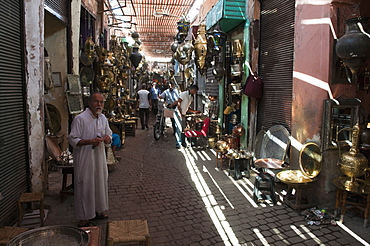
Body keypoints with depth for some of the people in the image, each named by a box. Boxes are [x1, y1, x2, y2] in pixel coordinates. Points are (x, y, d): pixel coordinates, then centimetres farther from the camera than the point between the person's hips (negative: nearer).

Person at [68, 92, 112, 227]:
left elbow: (109, 135, 17)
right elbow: (73, 140, -15)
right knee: (85, 187, 1)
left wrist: (107, 139, -7)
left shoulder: (103, 118, 7)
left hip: (100, 157, 7)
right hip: (85, 159, -7)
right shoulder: (80, 119, -14)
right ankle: (84, 219, 16)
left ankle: (97, 211, 36)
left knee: (100, 183, 17)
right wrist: (90, 141, -27)